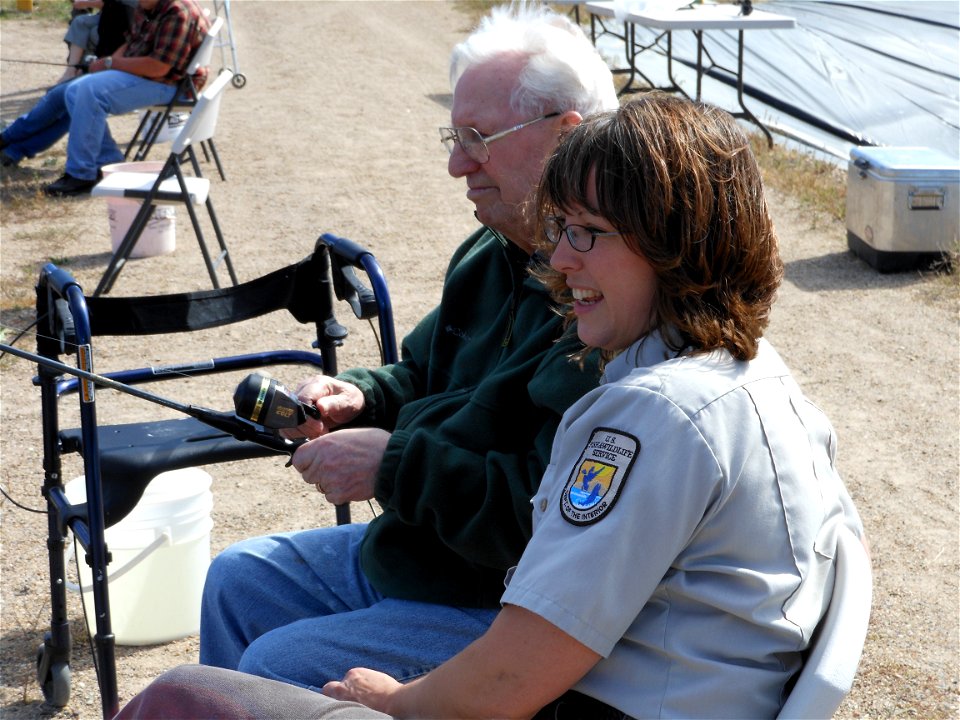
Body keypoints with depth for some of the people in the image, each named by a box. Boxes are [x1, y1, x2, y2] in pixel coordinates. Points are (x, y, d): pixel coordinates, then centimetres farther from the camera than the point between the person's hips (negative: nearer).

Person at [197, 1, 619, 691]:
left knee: (277, 666, -12)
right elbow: (423, 377, 22)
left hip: (502, 604, -10)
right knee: (237, 581, 19)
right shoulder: (493, 255, 6)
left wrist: (393, 466, -26)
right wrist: (362, 398, -1)